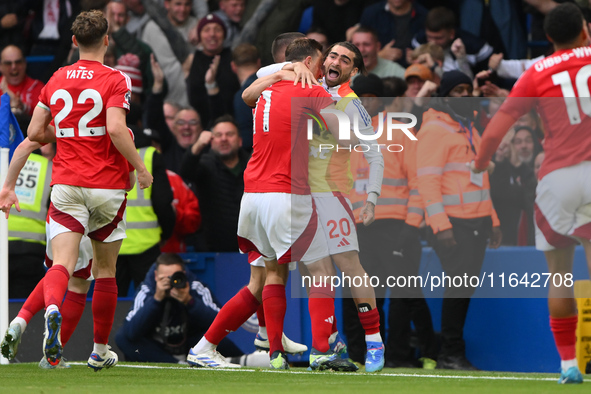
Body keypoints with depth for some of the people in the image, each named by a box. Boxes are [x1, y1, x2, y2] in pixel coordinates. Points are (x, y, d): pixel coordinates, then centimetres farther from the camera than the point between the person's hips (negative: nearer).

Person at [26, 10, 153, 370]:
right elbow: (115, 129, -20)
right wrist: (141, 167, -9)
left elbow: (35, 132, 11)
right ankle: (100, 351, 21)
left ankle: (52, 309, -43)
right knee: (105, 269, 13)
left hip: (66, 184, 2)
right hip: (108, 185, -2)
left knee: (63, 262, -9)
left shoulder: (56, 80, 8)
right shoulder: (115, 80, -6)